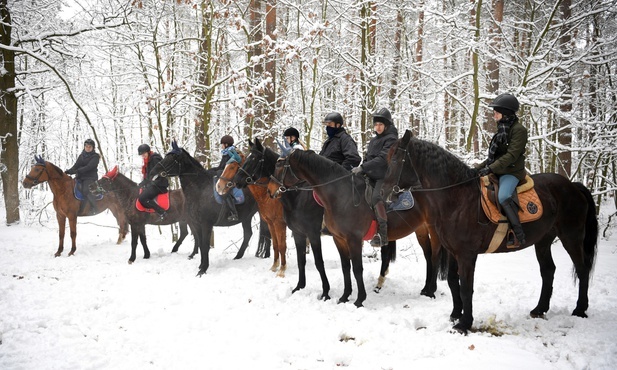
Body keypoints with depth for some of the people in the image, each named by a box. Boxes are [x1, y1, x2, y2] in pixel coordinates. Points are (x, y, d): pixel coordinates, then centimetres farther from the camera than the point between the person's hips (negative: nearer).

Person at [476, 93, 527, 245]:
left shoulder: (518, 130, -10)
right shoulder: (502, 128, 16)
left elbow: (511, 155, -21)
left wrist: (491, 168, -28)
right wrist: (479, 168, 12)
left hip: (511, 172, -10)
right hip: (497, 171, 10)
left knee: (503, 197, -31)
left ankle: (518, 233, -25)